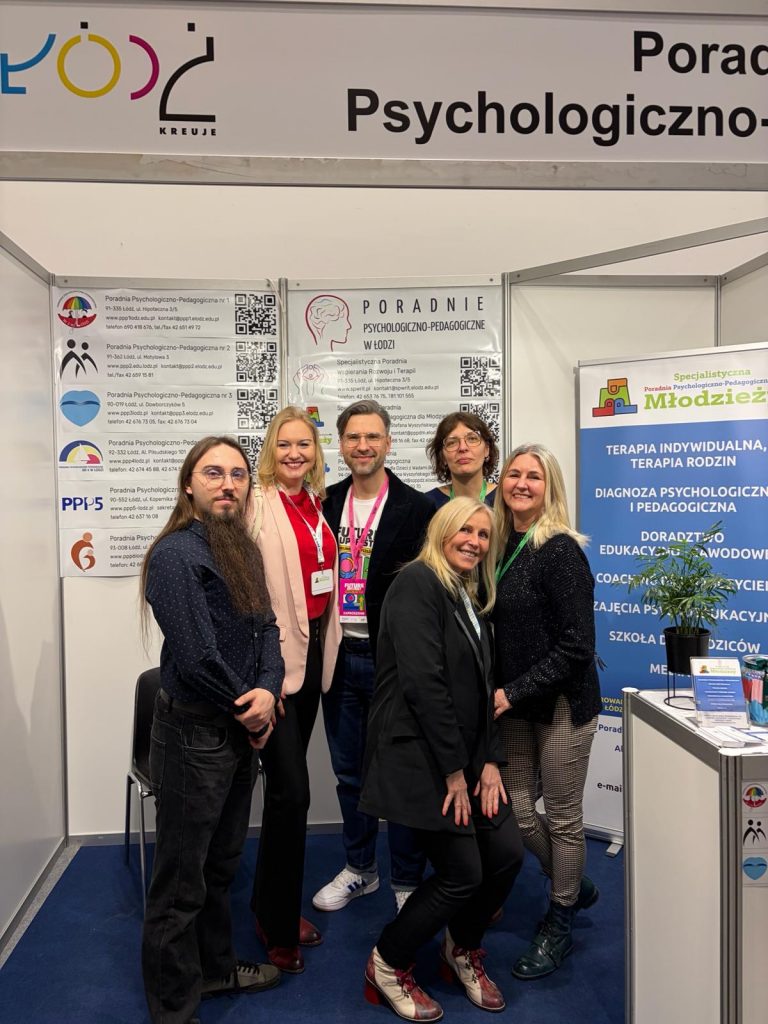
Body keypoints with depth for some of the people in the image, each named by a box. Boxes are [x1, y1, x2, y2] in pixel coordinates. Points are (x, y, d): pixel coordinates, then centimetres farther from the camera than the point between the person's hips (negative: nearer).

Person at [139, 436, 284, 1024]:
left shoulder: (244, 550, 8)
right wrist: (248, 711, -10)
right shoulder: (175, 554, -18)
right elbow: (197, 656, -22)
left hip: (242, 730, 8)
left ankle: (214, 968, 44)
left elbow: (266, 627, 4)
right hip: (194, 732, -8)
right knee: (182, 879, 8)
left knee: (221, 863, 24)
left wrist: (268, 690, -14)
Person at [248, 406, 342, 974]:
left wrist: (325, 642, 14)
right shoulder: (258, 505, -11)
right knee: (291, 790, -4)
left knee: (289, 784, 16)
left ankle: (274, 904, 34)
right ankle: (279, 924, 16)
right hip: (274, 654, -7)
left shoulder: (315, 504, 11)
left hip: (313, 647, 7)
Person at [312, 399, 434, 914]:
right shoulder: (326, 505, 6)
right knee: (349, 771, 17)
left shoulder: (417, 508, -8)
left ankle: (408, 881, 24)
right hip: (340, 656, 5)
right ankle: (360, 869, 36)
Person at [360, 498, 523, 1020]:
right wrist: (454, 770, -17)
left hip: (465, 756, 9)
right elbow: (423, 681, -21)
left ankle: (463, 948, 32)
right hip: (419, 756, -8)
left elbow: (482, 688, 14)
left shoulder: (472, 599, 14)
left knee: (508, 851, 4)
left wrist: (490, 761, 3)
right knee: (463, 873, -3)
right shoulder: (418, 582, -14)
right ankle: (388, 966, 21)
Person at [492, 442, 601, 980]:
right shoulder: (503, 547, 5)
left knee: (562, 816, 8)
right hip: (516, 706, 7)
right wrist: (502, 694, 2)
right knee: (516, 809, 12)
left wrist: (513, 692, -17)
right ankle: (575, 886, 40)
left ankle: (560, 926, 30)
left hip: (564, 703, -7)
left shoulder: (560, 551, -16)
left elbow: (577, 645, -18)